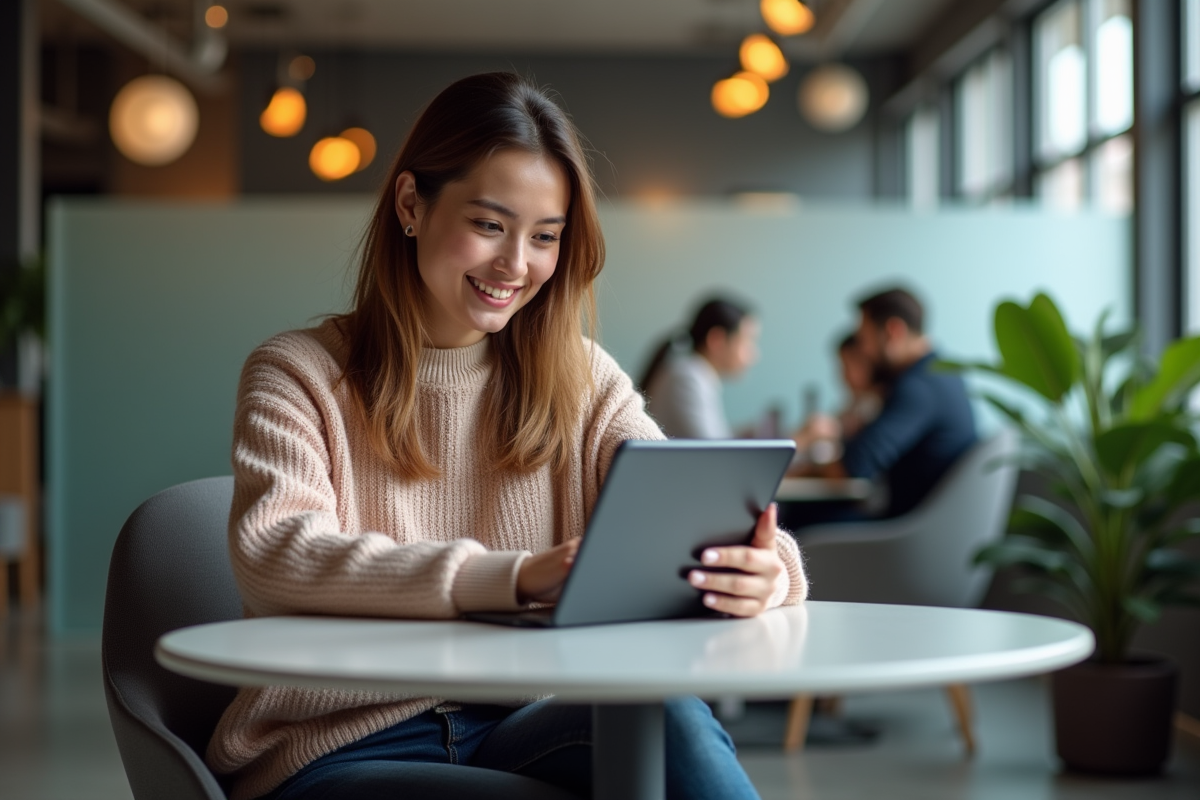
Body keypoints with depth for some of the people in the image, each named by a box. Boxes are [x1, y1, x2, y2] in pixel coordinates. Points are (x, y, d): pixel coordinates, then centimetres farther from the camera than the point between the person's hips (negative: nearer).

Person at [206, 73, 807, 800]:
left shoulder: (579, 380, 13)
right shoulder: (298, 376, 2)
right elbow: (273, 552, -17)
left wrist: (765, 568, -27)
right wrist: (515, 577, -32)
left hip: (524, 730, 4)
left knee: (670, 718, -31)